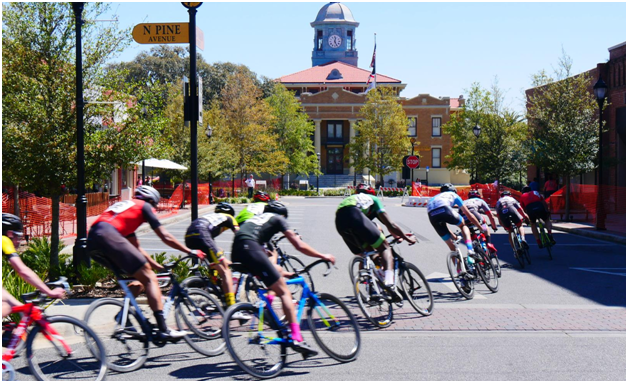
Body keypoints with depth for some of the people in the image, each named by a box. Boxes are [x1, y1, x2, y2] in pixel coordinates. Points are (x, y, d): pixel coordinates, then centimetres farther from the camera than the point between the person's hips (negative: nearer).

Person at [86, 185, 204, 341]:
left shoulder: (126, 207, 37)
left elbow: (136, 249, 38)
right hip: (108, 236, -8)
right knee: (149, 278, -4)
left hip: (92, 243, 8)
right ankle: (163, 330, -11)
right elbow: (165, 237, 13)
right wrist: (190, 251, 22)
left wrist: (159, 267, 38)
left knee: (141, 279, 19)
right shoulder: (144, 206, 17)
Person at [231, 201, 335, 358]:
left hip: (236, 253, 7)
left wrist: (278, 272, 47)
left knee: (277, 270, 28)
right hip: (249, 247, -7)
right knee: (283, 291, -5)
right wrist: (323, 256, 24)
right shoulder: (278, 219, 19)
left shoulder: (258, 218, 37)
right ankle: (297, 338, -15)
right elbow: (299, 246, 12)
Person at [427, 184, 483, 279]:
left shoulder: (434, 198, 42)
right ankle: (470, 249, 7)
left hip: (431, 215, 4)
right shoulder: (453, 195, 32)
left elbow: (441, 221, 44)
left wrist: (452, 235, 52)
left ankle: (463, 271, 13)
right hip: (445, 210, -4)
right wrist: (481, 228, 41)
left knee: (452, 246, 16)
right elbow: (469, 215, 33)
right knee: (463, 225, 28)